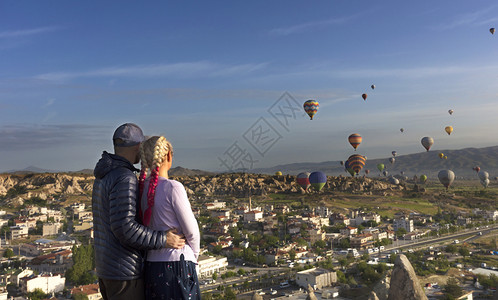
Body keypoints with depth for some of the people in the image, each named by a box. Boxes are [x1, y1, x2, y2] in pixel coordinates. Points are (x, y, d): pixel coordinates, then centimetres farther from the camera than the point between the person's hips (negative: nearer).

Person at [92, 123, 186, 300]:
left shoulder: (104, 177, 12)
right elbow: (124, 227, -28)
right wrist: (163, 240, -20)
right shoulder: (124, 179, -20)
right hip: (124, 271, -10)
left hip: (105, 266, 10)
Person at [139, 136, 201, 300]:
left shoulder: (142, 189, 4)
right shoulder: (173, 188, -16)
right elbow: (191, 231, -11)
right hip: (177, 266, -7)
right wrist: (194, 256, 8)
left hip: (152, 265, 7)